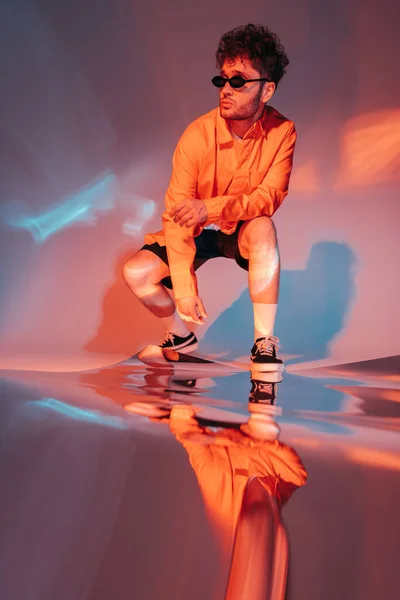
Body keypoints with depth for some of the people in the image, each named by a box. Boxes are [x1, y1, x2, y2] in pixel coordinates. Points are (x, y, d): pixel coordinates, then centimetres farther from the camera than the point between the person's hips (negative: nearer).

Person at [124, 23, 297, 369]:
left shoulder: (282, 132, -18)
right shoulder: (197, 135, -21)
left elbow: (270, 197, -24)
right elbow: (177, 214, -22)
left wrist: (211, 208, -42)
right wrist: (184, 286, -29)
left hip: (244, 232, -1)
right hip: (198, 232, 1)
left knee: (263, 227, -36)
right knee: (137, 273, -18)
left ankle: (264, 342, -24)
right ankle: (182, 336, 12)